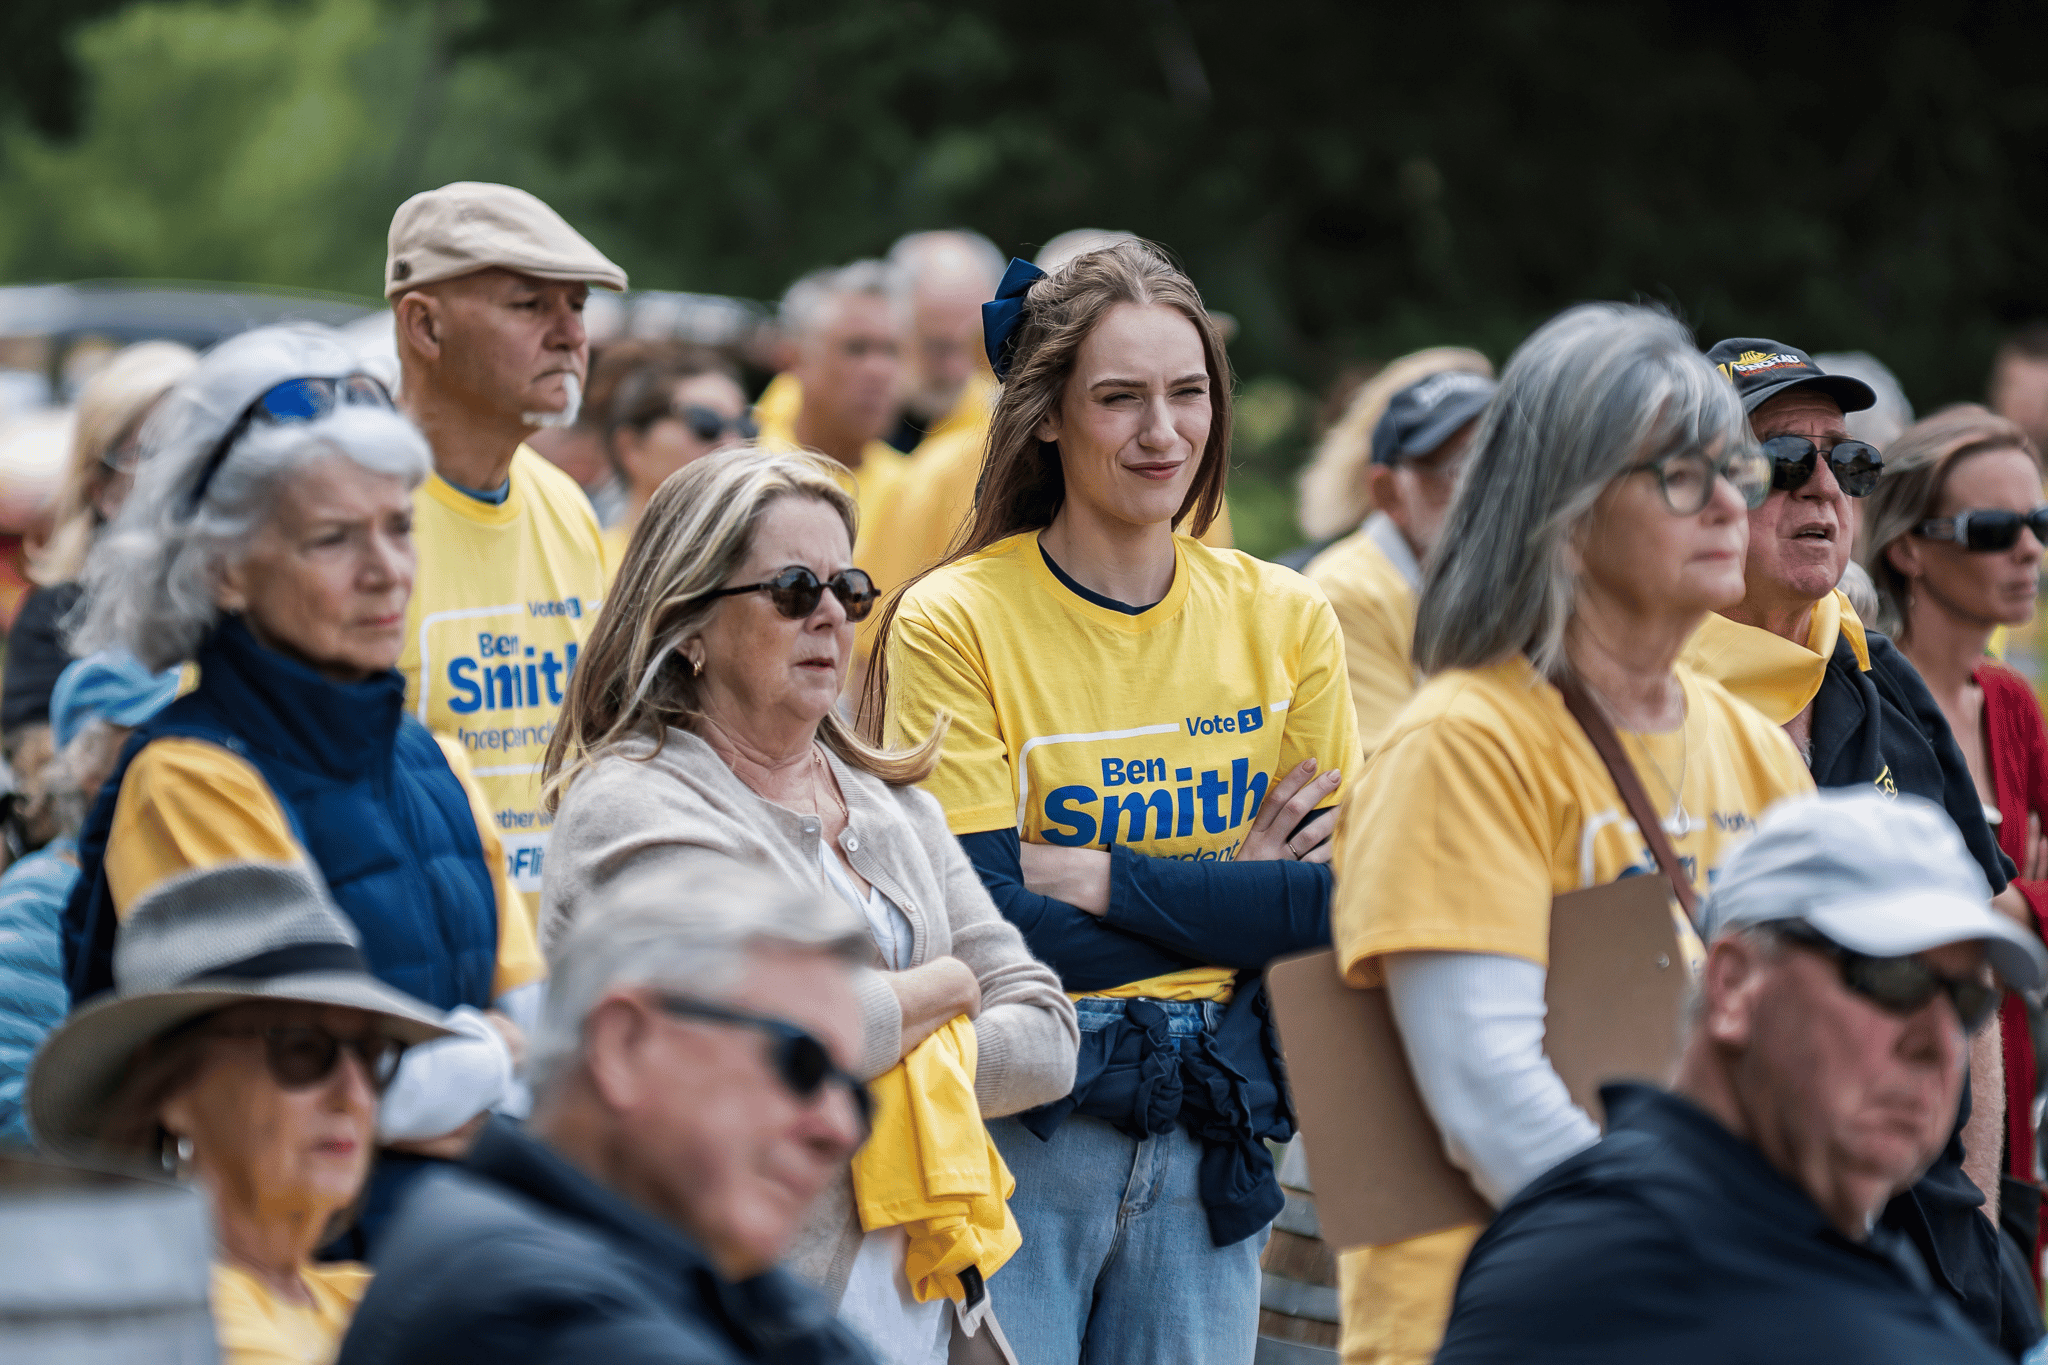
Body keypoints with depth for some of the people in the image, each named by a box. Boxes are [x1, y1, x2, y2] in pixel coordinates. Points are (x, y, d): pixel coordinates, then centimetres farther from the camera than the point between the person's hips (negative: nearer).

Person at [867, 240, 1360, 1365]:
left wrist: (1102, 880, -11)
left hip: (1210, 1136, 4)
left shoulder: (1283, 619, 5)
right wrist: (1235, 902, -12)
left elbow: (1342, 902, -1)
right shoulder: (952, 623, -7)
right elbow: (990, 925, -13)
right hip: (1013, 1130, -4)